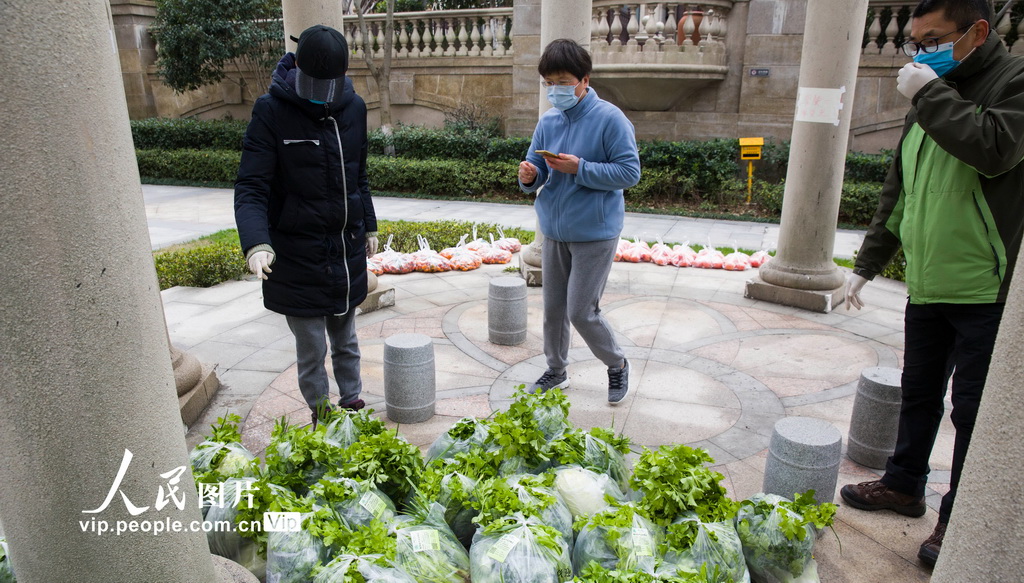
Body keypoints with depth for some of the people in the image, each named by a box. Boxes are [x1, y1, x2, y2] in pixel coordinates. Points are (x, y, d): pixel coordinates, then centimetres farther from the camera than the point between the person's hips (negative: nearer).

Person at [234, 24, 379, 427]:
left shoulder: (354, 107, 3)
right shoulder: (271, 112, -12)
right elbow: (250, 188, -17)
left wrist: (368, 227, 18)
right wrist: (256, 243, -32)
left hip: (347, 252, 4)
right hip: (297, 258, -4)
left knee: (346, 339, 19)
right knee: (311, 349, 7)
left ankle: (351, 402, 37)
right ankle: (321, 416, 27)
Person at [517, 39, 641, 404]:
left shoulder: (609, 119, -11)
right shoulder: (548, 121, 6)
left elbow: (630, 171, -15)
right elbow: (538, 172, 11)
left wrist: (580, 168, -23)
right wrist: (530, 176, -13)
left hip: (594, 233, -6)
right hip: (554, 230, 6)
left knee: (581, 312, -4)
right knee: (553, 307, 13)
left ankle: (617, 365, 23)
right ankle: (556, 371, 34)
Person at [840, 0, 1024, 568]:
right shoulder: (928, 101, 14)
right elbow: (897, 195, 17)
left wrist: (930, 94, -18)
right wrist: (866, 264, 16)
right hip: (926, 286, 7)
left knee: (973, 408, 2)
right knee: (919, 393, 17)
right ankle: (904, 485, 33)